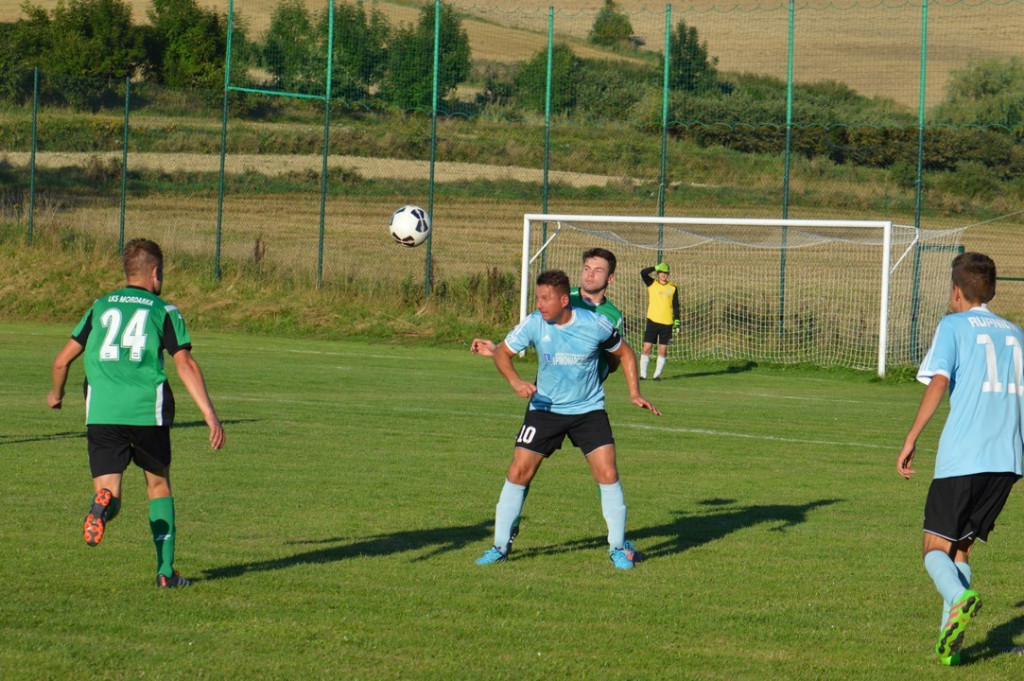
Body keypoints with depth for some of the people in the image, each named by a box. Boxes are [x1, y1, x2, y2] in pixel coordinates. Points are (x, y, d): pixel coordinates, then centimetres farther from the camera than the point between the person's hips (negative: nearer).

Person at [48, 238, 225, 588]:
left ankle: (104, 504, -34)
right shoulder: (164, 311, 6)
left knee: (109, 494, 4)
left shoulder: (100, 307, 16)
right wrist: (210, 415, -8)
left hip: (102, 415, 1)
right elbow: (185, 365, -6)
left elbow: (62, 360, 17)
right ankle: (165, 570, 14)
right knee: (159, 485, 19)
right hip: (147, 413, -1)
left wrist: (56, 394, 37)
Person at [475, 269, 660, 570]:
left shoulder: (595, 325, -13)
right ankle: (500, 546, 9)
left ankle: (618, 547, 5)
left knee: (608, 474, -11)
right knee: (518, 472, -5)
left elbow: (624, 353, 5)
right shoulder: (533, 324, -13)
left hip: (589, 410, -1)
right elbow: (502, 352, -5)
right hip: (545, 408, 1)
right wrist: (515, 381, -25)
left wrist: (635, 393, -2)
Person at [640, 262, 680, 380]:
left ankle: (657, 374, 10)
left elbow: (676, 305, 10)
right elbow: (643, 273, -11)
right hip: (652, 321, -1)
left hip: (667, 323, 1)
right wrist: (656, 268, -9)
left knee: (663, 350, 1)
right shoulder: (652, 284, 4)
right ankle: (643, 374, 2)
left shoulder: (672, 288, 7)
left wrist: (677, 320, 2)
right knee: (646, 348, -5)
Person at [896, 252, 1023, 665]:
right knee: (961, 547, 14)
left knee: (936, 547, 2)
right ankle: (949, 638, 0)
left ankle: (960, 598, -29)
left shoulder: (954, 326, 2)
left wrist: (911, 440, -10)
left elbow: (939, 382, -12)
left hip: (962, 457, -5)